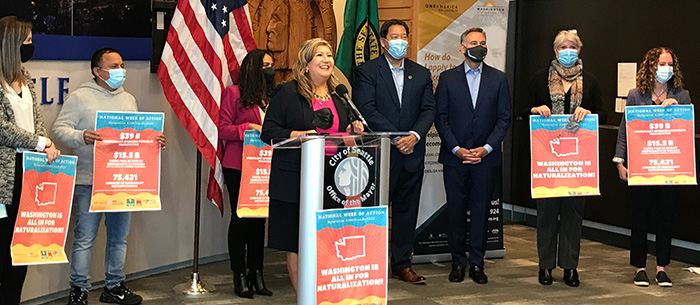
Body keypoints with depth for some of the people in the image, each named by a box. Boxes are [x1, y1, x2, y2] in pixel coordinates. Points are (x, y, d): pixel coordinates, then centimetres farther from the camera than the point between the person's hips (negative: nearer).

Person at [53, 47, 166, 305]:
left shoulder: (129, 100, 17)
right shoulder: (80, 97, -1)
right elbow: (60, 128, -6)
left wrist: (154, 141, 3)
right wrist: (81, 137, -23)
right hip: (89, 180, -5)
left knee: (119, 236, 10)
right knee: (85, 237, -3)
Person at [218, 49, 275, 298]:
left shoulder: (271, 95, 14)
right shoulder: (234, 93, -1)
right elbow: (223, 130, -7)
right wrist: (249, 127, -18)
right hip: (238, 167, -5)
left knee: (259, 218, 7)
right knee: (240, 218, 1)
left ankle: (256, 274, 14)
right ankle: (240, 276, 8)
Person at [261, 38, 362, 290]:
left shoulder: (339, 95, 16)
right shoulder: (286, 92, -1)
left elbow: (345, 131, 26)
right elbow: (268, 132, -6)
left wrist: (354, 130, 3)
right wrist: (298, 135, -19)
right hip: (296, 181, -4)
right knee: (296, 243, 0)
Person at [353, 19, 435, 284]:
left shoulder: (421, 74, 13)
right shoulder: (366, 71, -1)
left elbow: (428, 110, 6)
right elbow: (367, 110, -11)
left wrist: (414, 135, -13)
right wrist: (396, 138, -16)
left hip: (412, 153, 4)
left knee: (407, 210, 8)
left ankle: (402, 265, 16)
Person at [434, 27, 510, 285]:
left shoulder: (498, 79, 7)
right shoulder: (448, 78, 5)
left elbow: (504, 118, 4)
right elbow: (440, 117, 1)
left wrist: (486, 148, -7)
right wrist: (456, 149, -9)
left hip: (486, 157, 0)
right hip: (455, 157, 0)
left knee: (481, 209, 2)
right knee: (456, 210, 3)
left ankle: (477, 263, 9)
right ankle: (458, 262, 12)